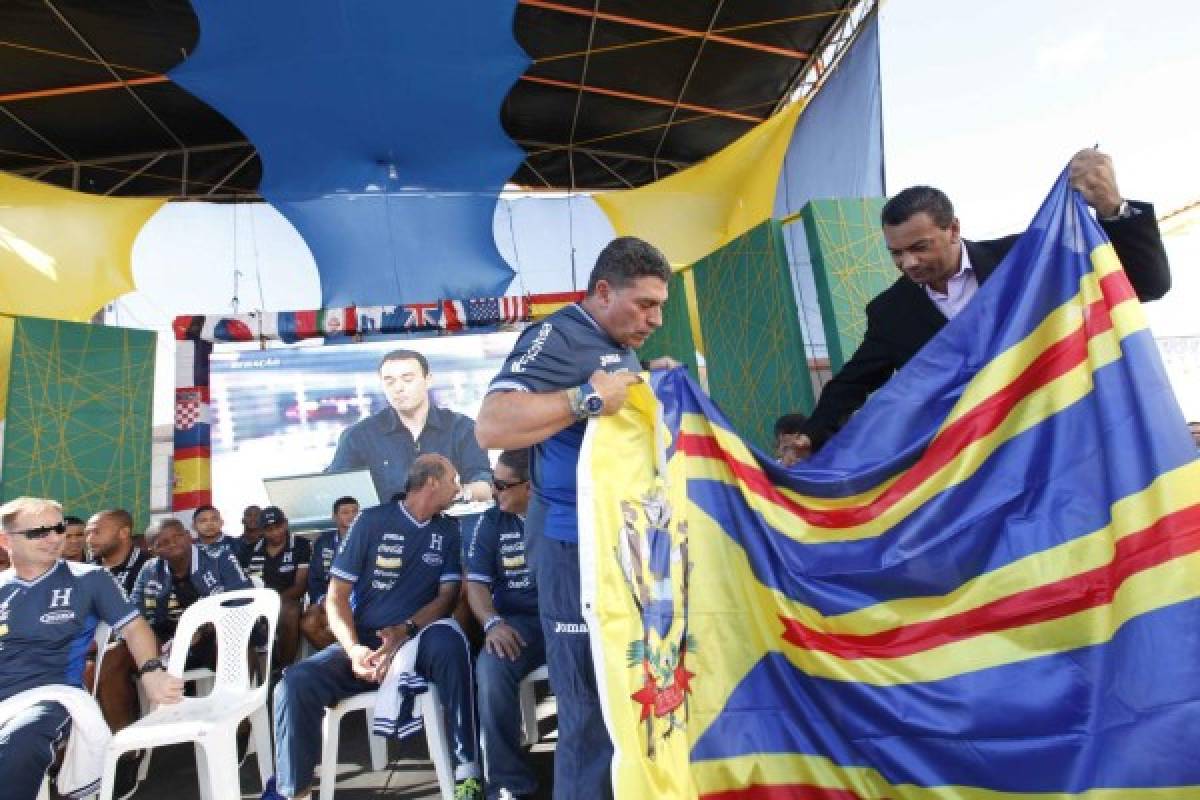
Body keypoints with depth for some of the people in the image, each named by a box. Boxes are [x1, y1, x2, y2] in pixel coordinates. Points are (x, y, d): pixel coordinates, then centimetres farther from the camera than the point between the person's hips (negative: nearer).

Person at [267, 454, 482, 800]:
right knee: (295, 685, -25)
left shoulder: (449, 531, 7)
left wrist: (405, 631, -17)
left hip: (417, 643, 0)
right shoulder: (371, 521, 1)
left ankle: (467, 769, -24)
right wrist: (354, 649, -18)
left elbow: (447, 595, 2)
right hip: (364, 643, 0)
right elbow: (336, 596, -1)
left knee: (447, 639, -34)